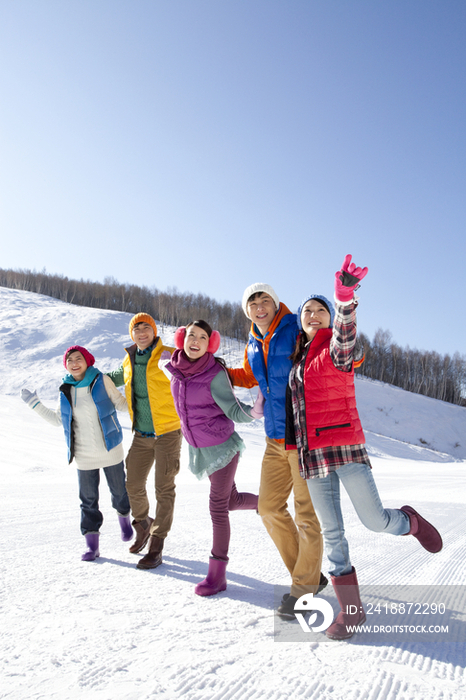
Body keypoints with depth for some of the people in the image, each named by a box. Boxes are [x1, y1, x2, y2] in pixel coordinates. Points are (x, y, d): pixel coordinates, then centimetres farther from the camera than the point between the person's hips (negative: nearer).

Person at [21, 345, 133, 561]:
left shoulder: (102, 381, -7)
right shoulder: (65, 390, 1)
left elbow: (121, 403, 3)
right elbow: (57, 419, 12)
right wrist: (34, 403, 10)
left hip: (111, 451, -1)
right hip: (84, 456, 2)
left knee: (119, 491, 13)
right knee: (88, 499, 5)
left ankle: (124, 518, 43)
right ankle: (92, 544, 16)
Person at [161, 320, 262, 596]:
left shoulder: (215, 374, -19)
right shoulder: (175, 369, -3)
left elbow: (235, 411, -21)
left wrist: (255, 410, -37)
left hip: (223, 446, -6)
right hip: (200, 449, 6)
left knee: (218, 507, -2)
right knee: (231, 501, 18)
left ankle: (217, 573, 10)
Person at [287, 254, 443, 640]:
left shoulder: (336, 348, -3)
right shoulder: (298, 358, 15)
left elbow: (345, 333, -28)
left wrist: (345, 297, -45)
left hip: (345, 445, -5)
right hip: (311, 455, 5)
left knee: (375, 520, -6)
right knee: (331, 532, 6)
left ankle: (410, 521, 29)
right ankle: (351, 609, 17)